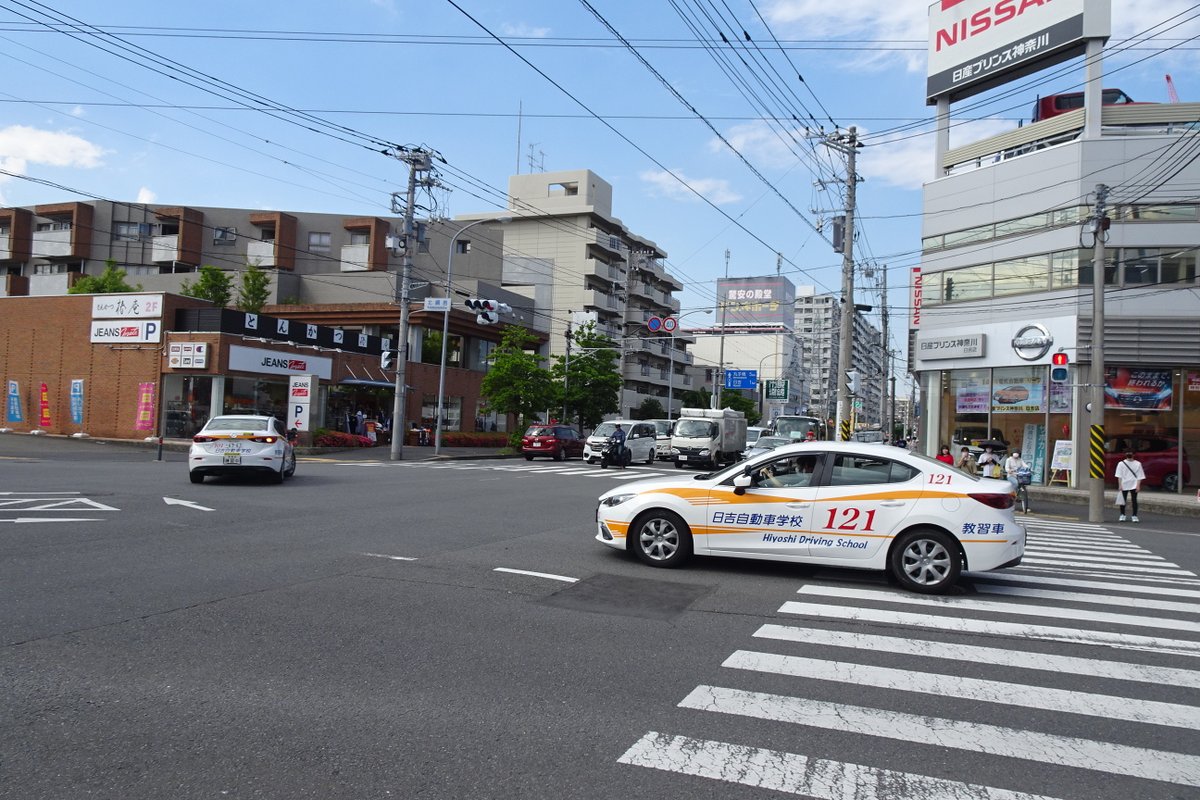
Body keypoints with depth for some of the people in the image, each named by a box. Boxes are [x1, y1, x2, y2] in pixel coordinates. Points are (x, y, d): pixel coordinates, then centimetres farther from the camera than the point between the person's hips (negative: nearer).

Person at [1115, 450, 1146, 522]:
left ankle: (1134, 516, 4)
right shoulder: (1121, 464, 3)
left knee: (1134, 500, -2)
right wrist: (1120, 485, -6)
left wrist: (1138, 485, -7)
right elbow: (1119, 476, 1)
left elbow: (1140, 476, 1)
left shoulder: (1138, 464, 3)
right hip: (1124, 485, 1)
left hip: (1134, 486, -1)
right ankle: (1122, 515, 18)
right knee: (1123, 500, 6)